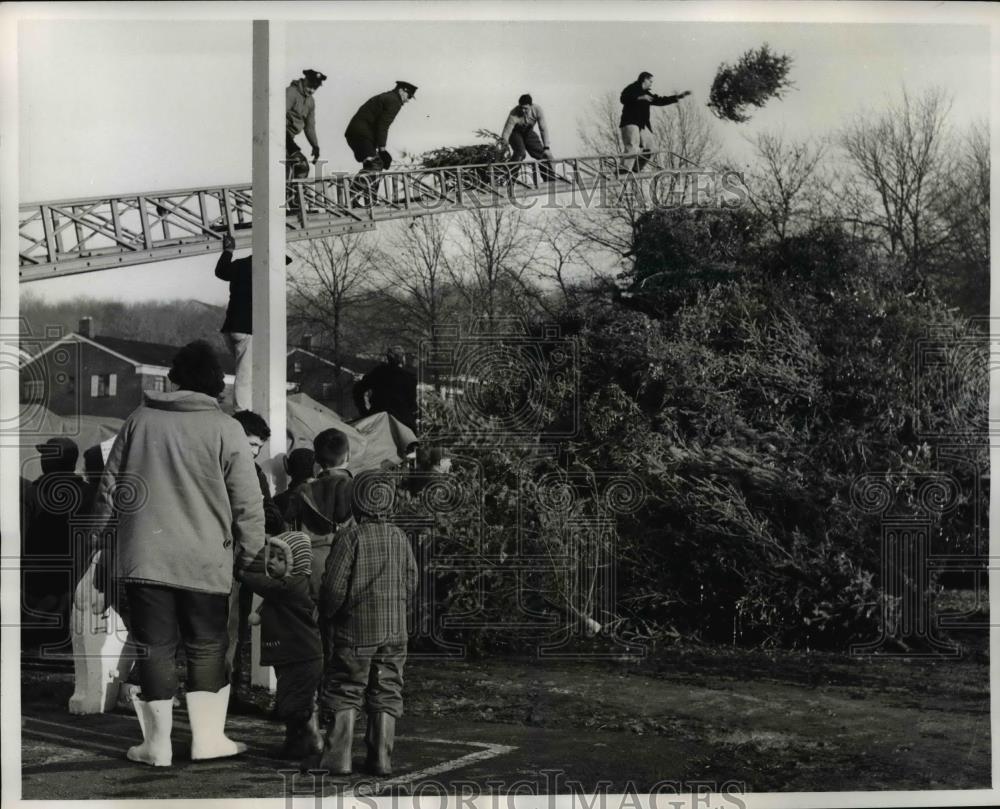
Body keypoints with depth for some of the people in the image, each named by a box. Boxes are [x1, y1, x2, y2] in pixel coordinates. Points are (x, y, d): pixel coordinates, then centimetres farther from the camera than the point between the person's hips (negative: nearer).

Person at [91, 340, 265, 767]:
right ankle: (208, 737, 15)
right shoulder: (225, 428, -5)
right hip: (205, 561, -2)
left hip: (143, 556, 2)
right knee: (207, 648, 12)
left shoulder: (139, 419, 4)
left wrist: (104, 540, 19)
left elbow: (109, 487, 9)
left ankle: (157, 744, 11)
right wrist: (249, 554, 4)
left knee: (154, 647, 8)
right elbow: (247, 502, -6)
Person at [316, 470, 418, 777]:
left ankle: (338, 757, 4)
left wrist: (326, 615, 2)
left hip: (355, 631, -4)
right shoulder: (399, 537, 1)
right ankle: (381, 758, 11)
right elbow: (411, 581, 7)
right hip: (394, 630, 4)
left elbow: (334, 586, -14)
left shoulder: (350, 537, -13)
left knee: (344, 693, 5)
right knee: (386, 694, 10)